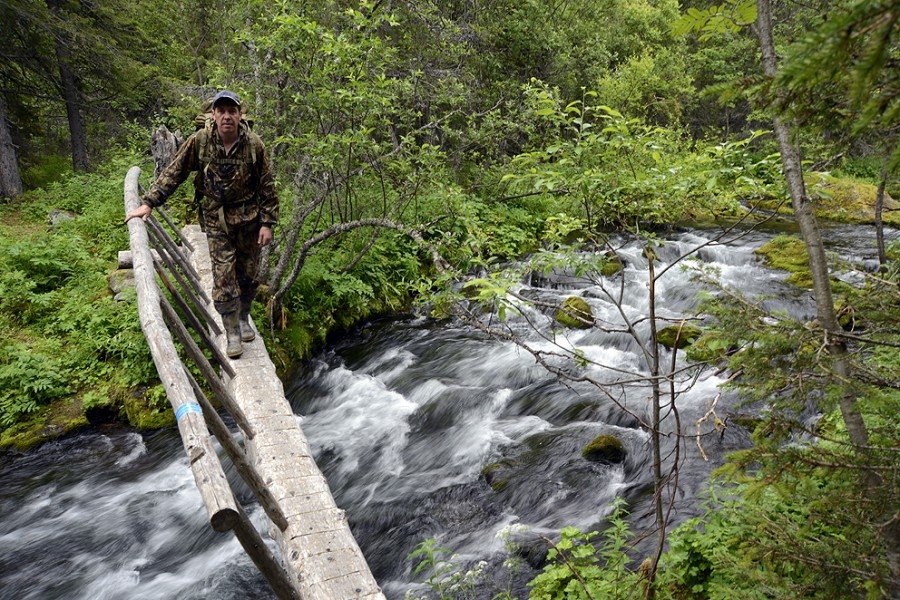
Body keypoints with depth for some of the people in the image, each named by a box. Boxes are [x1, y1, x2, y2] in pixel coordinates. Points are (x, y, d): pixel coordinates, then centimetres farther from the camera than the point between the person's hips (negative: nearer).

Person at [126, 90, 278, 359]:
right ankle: (232, 332, 10)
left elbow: (267, 186, -4)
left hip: (248, 219, 1)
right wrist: (148, 202, -9)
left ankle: (244, 317, 35)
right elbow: (173, 173, -4)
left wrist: (268, 222, -6)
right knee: (223, 278, -3)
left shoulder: (253, 144, -9)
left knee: (248, 274, 10)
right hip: (216, 220, 0)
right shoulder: (200, 141, -9)